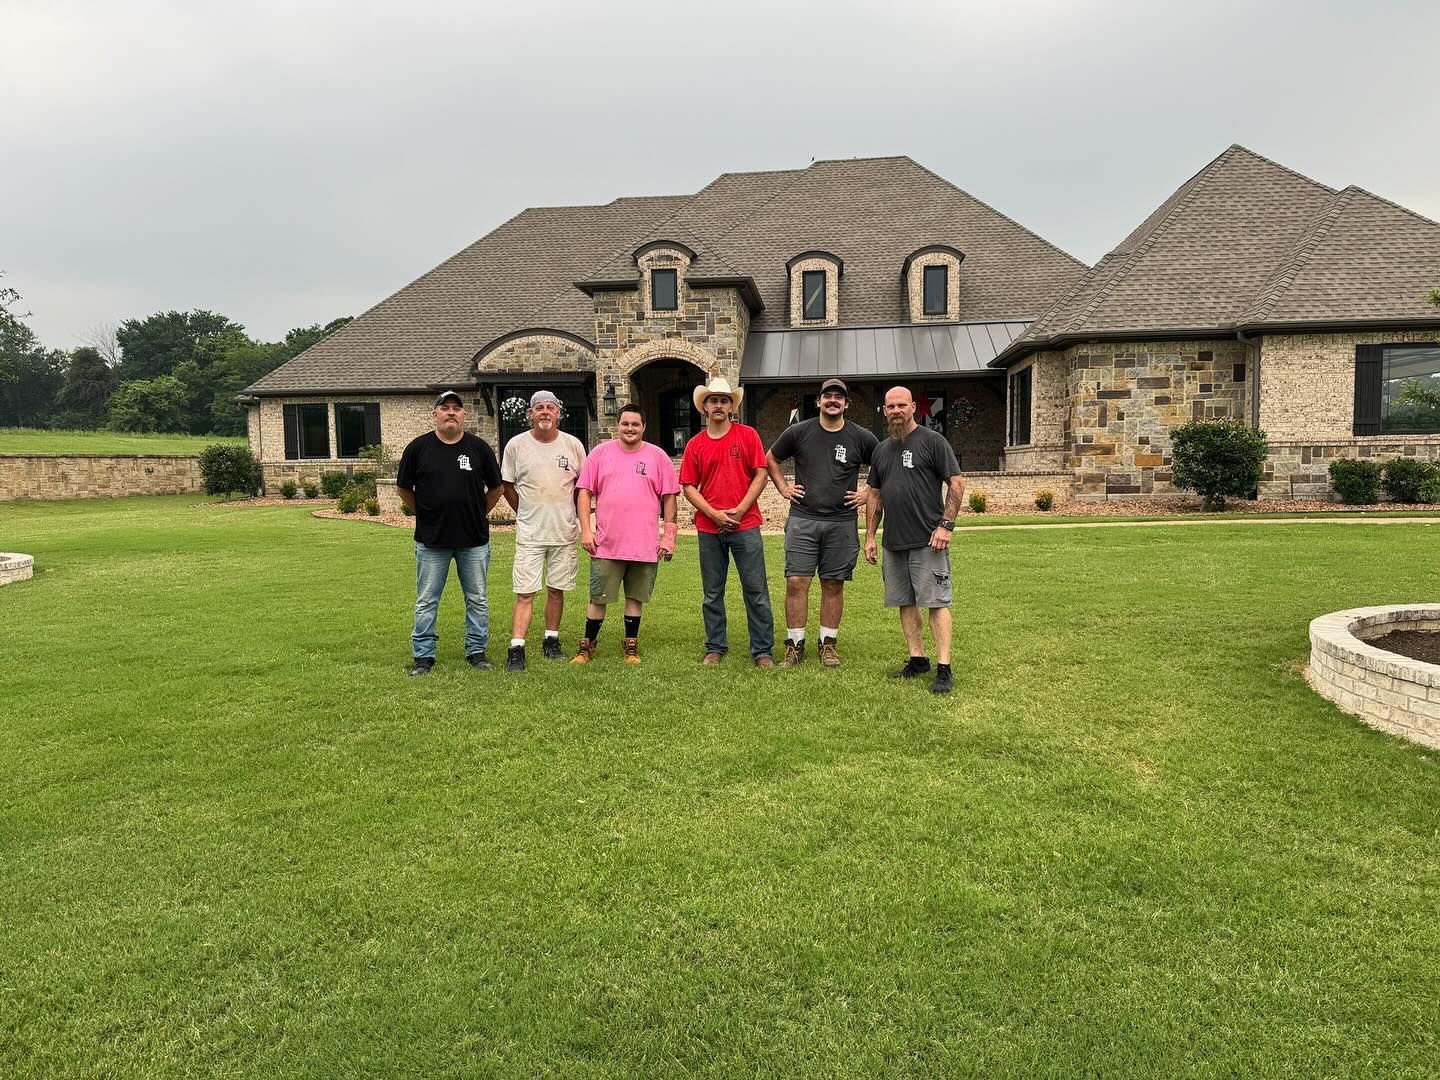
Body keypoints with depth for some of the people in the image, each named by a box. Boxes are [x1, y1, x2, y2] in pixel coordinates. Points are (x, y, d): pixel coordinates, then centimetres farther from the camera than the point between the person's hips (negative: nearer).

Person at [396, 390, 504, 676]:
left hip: (474, 539, 1)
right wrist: (423, 513, 10)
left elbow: (495, 488, 11)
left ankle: (476, 652, 20)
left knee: (477, 600, 8)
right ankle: (423, 655, 15)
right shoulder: (418, 447, -1)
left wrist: (478, 514, 8)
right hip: (431, 540, 0)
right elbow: (403, 488, 10)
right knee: (426, 601, 5)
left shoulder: (479, 447, 1)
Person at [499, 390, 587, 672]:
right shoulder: (516, 445, -1)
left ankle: (551, 641, 23)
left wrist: (573, 514, 9)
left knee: (557, 590, 10)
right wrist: (526, 513, 8)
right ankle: (516, 650, -4)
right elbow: (507, 485, 9)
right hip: (529, 533, -2)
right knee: (525, 593, -5)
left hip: (565, 532, 2)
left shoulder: (573, 444, 2)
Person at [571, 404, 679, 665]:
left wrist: (669, 535, 1)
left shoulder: (658, 456, 4)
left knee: (636, 597, 11)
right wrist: (586, 530, -4)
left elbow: (669, 497, 5)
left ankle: (631, 646, 24)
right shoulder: (601, 453, 4)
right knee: (598, 597, 5)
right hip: (606, 543, 0)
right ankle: (587, 645, 19)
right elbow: (585, 492, 4)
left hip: (645, 545, 1)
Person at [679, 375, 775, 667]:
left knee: (756, 591, 0)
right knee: (712, 594, 9)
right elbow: (688, 486, 5)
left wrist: (740, 510, -9)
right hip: (709, 528, 2)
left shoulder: (748, 435, 3)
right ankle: (716, 648, 20)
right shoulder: (695, 444, 7)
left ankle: (762, 650, 8)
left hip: (745, 525, -2)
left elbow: (761, 474, 0)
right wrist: (713, 513, -8)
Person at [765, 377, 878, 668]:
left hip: (842, 522, 0)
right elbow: (771, 459, 18)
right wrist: (783, 488, 8)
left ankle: (829, 644, 17)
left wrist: (869, 495, 6)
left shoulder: (861, 438, 3)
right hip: (802, 520, 0)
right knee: (796, 582, -5)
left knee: (833, 585, 5)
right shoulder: (798, 432, 3)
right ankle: (795, 645, 4)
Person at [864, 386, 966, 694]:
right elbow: (874, 495, 19)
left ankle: (944, 669, -4)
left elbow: (957, 483, -6)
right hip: (893, 542, 7)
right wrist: (870, 536, 14)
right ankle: (917, 659, 21)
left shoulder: (932, 441, -3)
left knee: (936, 603, -6)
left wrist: (946, 525, -13)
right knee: (905, 602, 10)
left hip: (927, 541, -6)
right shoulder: (881, 449, 15)